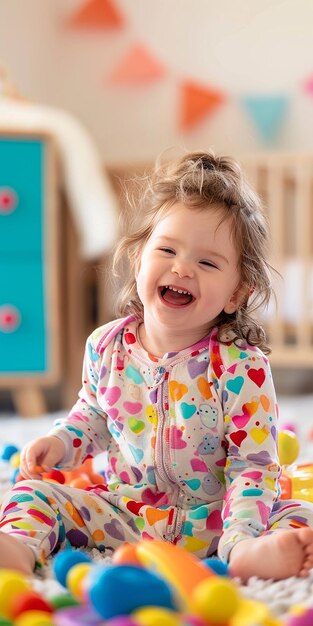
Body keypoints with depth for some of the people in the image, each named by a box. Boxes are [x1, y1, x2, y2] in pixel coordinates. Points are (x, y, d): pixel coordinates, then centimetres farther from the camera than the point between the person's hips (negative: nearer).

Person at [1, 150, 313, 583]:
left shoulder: (241, 368, -17)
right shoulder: (107, 347, -3)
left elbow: (253, 465, -16)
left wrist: (240, 538, -31)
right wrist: (59, 443, -2)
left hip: (210, 521, -3)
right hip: (124, 511, 4)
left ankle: (248, 555, -56)